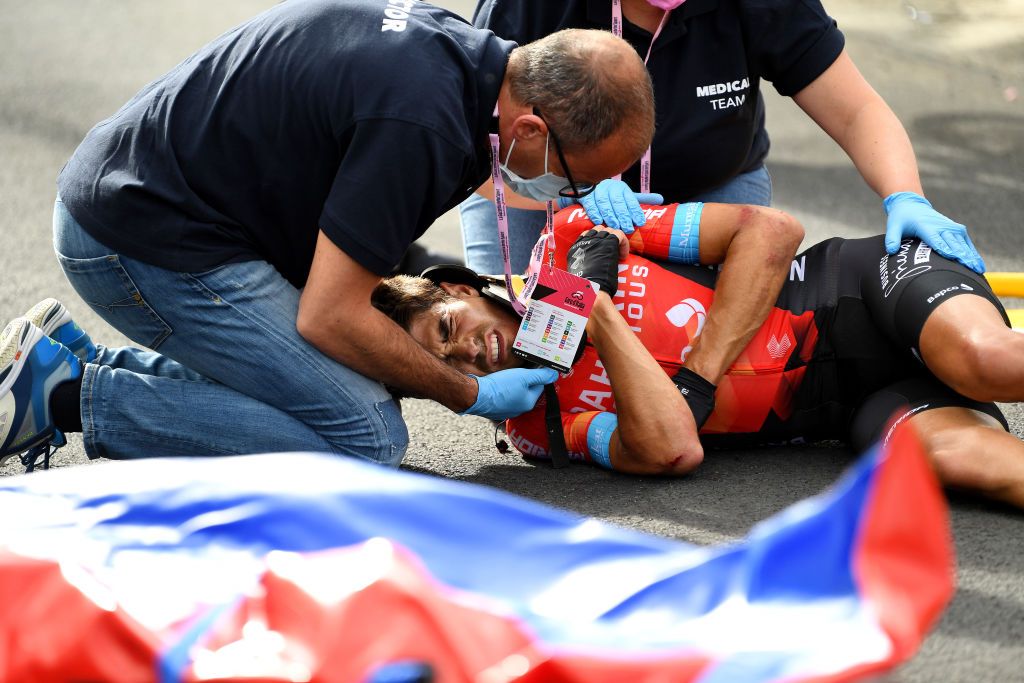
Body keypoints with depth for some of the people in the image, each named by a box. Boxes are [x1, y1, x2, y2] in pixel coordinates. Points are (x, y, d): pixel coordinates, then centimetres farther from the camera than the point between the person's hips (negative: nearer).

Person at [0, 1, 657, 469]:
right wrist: (471, 396, -7)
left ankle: (80, 361, 13)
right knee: (366, 439, -11)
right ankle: (71, 394, -11)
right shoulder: (422, 124, -26)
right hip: (151, 239, -10)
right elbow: (329, 318, -20)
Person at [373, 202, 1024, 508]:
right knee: (953, 453, -35)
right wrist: (597, 312, -16)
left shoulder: (573, 237, 0)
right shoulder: (539, 425, -2)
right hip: (849, 406, 0)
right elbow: (673, 450, -19)